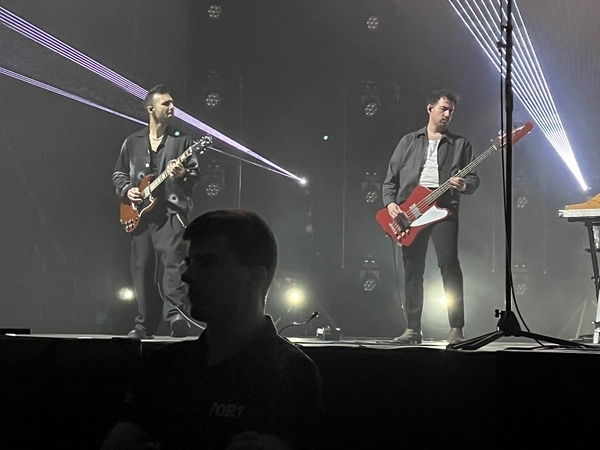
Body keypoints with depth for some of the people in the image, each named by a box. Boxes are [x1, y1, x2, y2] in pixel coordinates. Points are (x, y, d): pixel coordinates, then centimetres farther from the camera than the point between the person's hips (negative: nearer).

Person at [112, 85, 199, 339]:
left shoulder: (181, 141, 6)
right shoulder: (132, 143, 13)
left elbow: (195, 176, 4)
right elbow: (118, 174, 19)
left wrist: (183, 175, -17)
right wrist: (126, 189, 0)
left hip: (171, 212, -3)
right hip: (141, 214, 3)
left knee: (172, 261, -20)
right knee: (142, 269, 5)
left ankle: (175, 314, -28)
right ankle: (145, 324, 12)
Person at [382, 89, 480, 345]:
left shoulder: (459, 144, 16)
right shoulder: (409, 141, 18)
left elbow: (474, 179, 10)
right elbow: (390, 179, 14)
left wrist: (464, 185, -13)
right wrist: (390, 202, -3)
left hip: (443, 208, -2)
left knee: (449, 263, -16)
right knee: (412, 269, 3)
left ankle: (456, 329, -12)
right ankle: (413, 329, 10)